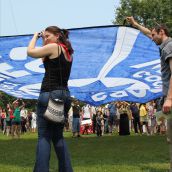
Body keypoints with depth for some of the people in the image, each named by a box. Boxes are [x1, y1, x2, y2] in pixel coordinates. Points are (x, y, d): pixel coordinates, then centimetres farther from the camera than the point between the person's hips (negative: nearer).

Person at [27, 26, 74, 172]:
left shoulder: (53, 47, -6)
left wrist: (35, 36, 12)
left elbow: (30, 52, -2)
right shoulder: (68, 52, 17)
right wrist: (44, 42, 20)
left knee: (44, 136, -8)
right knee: (58, 136, 13)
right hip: (64, 95, 8)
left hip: (50, 94, -8)